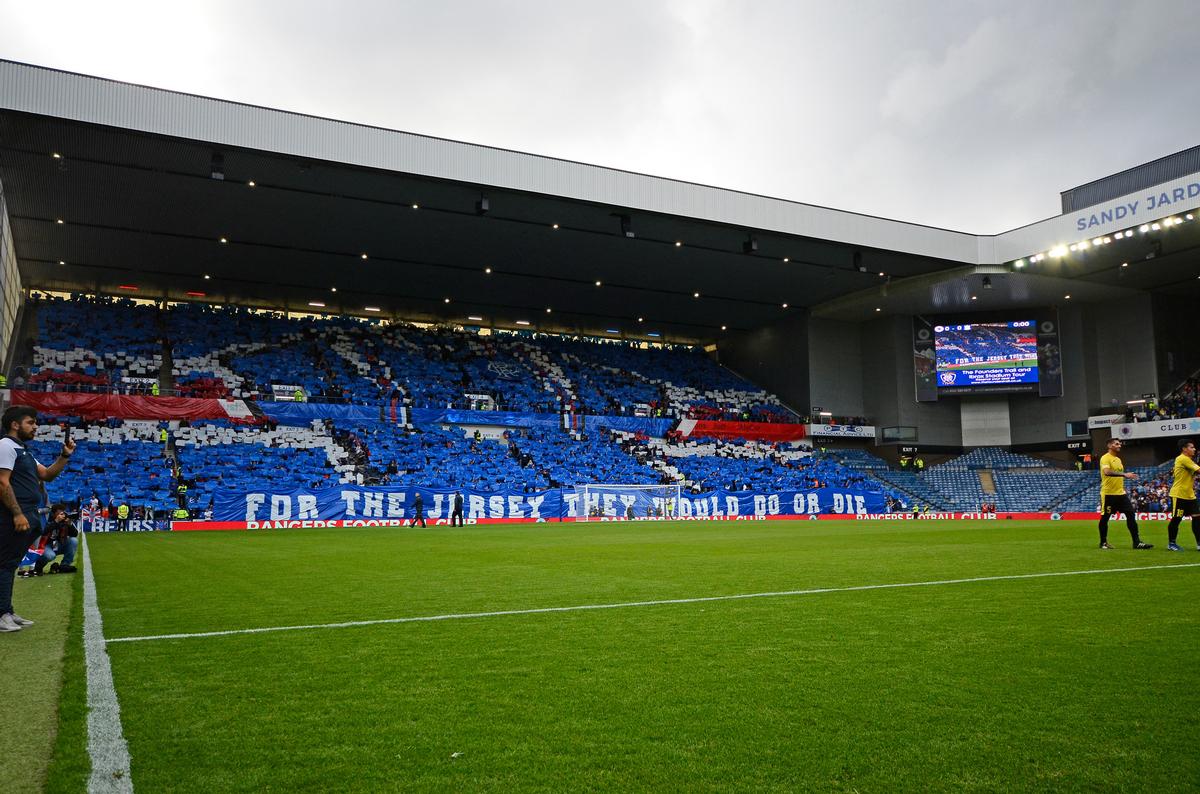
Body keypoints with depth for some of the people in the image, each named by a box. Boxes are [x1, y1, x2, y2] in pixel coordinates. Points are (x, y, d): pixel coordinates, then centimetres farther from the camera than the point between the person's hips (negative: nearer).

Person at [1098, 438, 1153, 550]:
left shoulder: (1118, 459, 17)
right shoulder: (1105, 458, -10)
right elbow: (1107, 472, -28)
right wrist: (1124, 474, -35)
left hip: (1120, 493, 8)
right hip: (1108, 494, -8)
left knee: (1131, 514, -1)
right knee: (1105, 517, 2)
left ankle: (1137, 542, 0)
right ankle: (1103, 543, 13)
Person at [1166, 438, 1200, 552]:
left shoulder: (1188, 460, 16)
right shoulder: (1183, 459, -15)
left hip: (1189, 495, 9)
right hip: (1179, 495, -9)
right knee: (1176, 519, -3)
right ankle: (1171, 543, 6)